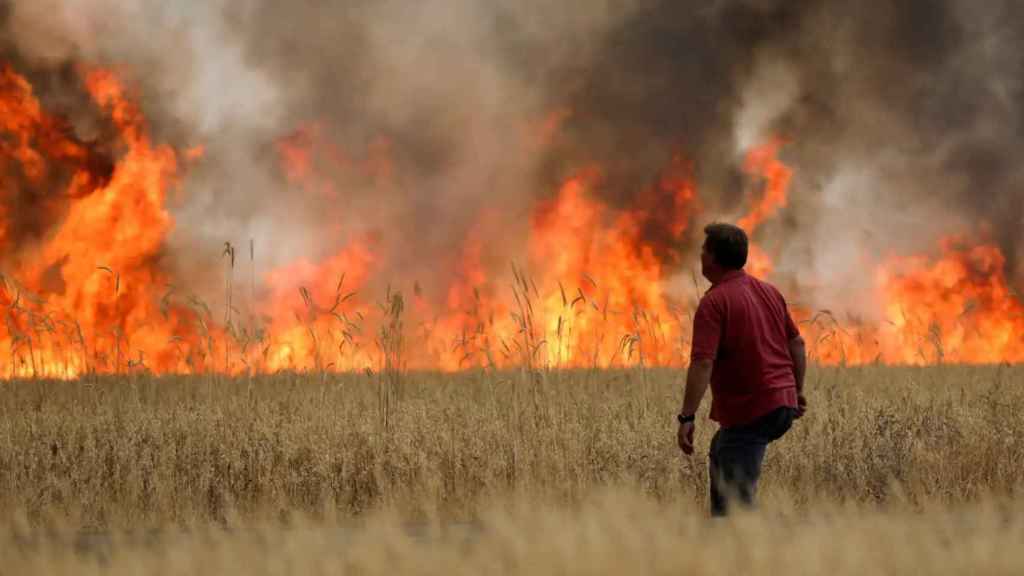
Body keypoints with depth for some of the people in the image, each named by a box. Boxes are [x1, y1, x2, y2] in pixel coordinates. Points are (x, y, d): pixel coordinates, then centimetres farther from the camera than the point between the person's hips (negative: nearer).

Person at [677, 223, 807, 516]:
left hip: (750, 412, -9)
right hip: (783, 404, 9)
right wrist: (798, 390, 26)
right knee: (720, 456, 29)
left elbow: (702, 363, -22)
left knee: (736, 498, -5)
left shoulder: (713, 302, -14)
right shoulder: (768, 291, 11)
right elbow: (797, 343, 17)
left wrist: (687, 418, -21)